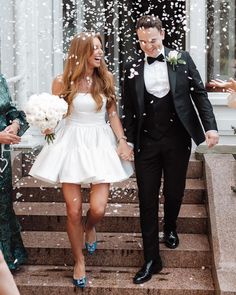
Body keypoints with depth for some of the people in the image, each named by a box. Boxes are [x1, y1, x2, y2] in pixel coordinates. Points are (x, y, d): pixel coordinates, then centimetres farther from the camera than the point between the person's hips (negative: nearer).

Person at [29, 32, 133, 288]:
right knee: (73, 211, 0)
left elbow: (113, 113, 9)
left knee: (98, 208, -8)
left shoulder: (106, 79, 5)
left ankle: (89, 228, 32)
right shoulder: (63, 81, -3)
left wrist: (122, 140, -2)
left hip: (100, 144, 2)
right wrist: (47, 127, -16)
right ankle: (79, 263, 22)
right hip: (72, 144, -1)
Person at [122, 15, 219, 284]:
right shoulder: (132, 69, 2)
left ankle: (170, 228, 46)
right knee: (147, 199, 2)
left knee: (174, 192, 14)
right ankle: (151, 259, 11)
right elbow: (128, 109, 6)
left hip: (177, 139, 0)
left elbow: (199, 93, 1)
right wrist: (128, 141, 2)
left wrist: (210, 126, -9)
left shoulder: (181, 59, 0)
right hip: (146, 143, 0)